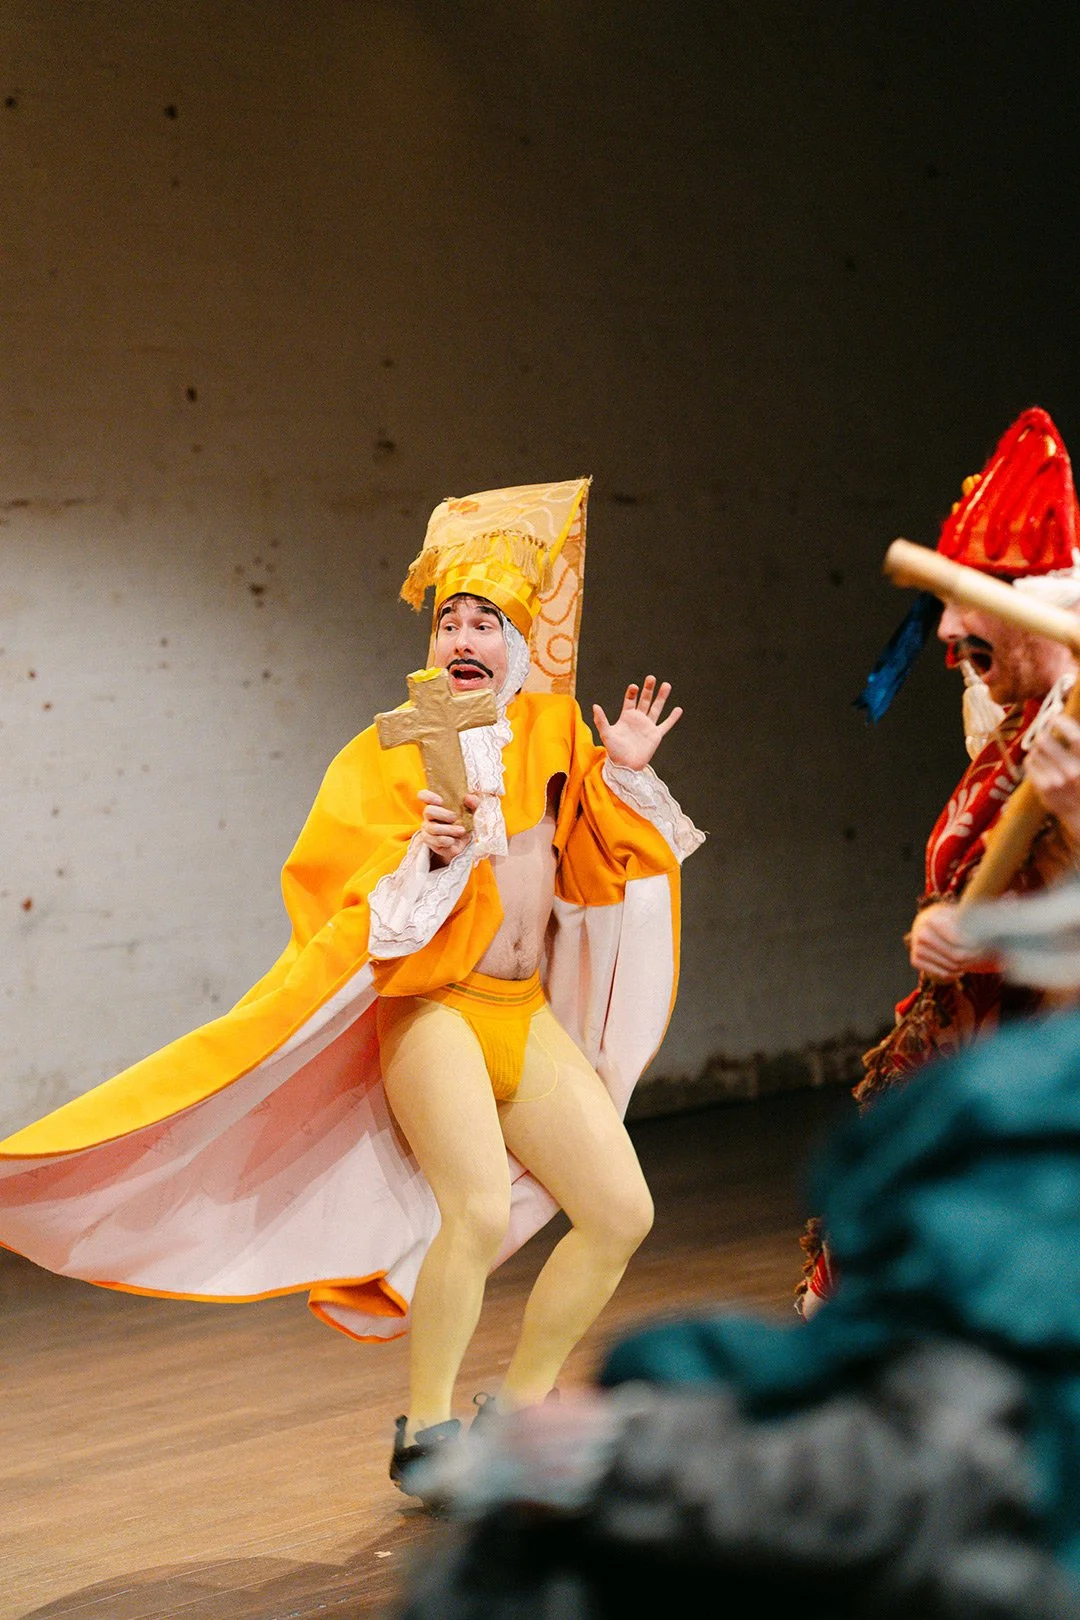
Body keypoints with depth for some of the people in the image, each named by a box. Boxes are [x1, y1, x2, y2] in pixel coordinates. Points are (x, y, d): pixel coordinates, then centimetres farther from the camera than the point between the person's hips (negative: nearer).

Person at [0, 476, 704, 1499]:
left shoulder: (552, 734, 8)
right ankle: (423, 1432, -10)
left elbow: (598, 874, 17)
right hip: (430, 1009, -6)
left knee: (621, 1213, 1)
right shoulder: (393, 755, -5)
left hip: (528, 1017, 6)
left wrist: (623, 774, 4)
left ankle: (520, 1406, 18)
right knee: (481, 1207, -26)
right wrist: (434, 853, -28)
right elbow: (353, 910, -12)